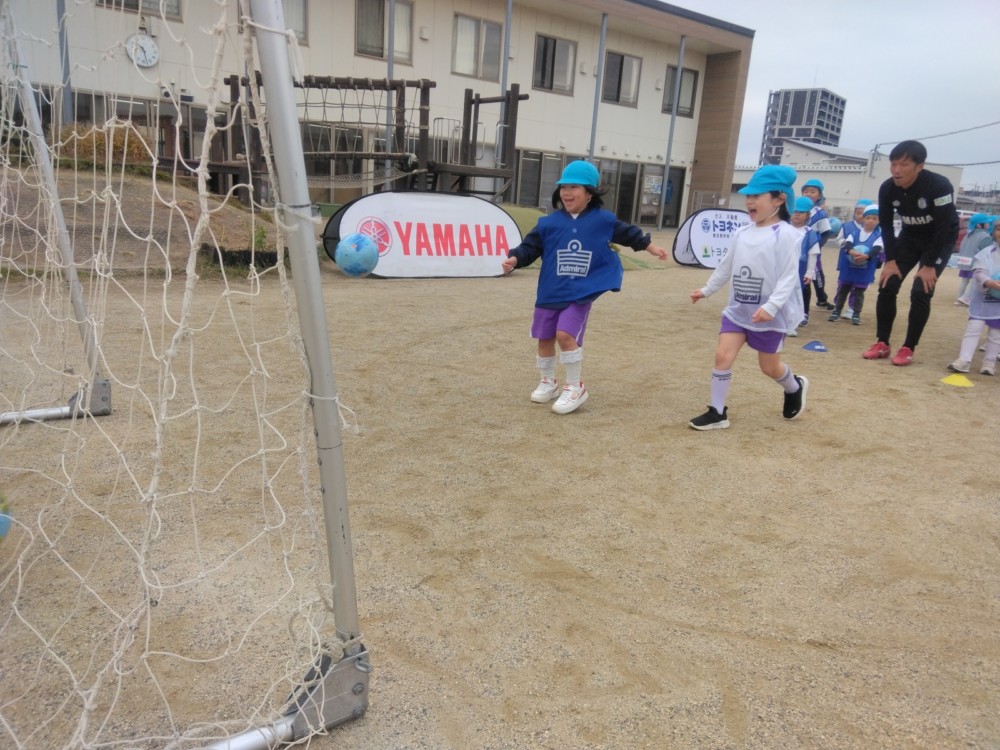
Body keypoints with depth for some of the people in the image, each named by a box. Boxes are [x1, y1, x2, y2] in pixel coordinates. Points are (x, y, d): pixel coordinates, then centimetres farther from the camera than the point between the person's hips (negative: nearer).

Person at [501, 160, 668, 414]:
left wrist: (651, 247, 22)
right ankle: (548, 382, 34)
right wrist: (514, 259, -19)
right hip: (550, 293, 3)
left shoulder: (603, 220, -1)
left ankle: (575, 387, 0)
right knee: (545, 338, 11)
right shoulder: (548, 223, -3)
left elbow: (628, 233, 15)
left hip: (582, 293, -3)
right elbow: (530, 247, 0)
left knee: (565, 334, -18)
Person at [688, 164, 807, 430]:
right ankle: (717, 413, 5)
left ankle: (795, 388, 44)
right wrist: (706, 290, 20)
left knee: (769, 366, 10)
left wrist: (771, 306, -30)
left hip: (771, 314, -5)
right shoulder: (741, 234, 3)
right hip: (737, 310, 5)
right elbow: (726, 266, 16)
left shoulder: (787, 235, -15)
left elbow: (789, 276, -20)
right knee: (722, 355, -5)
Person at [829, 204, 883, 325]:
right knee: (842, 290, 13)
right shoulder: (855, 233, 2)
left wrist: (866, 256, -40)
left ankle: (856, 314, 15)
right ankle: (837, 311, 25)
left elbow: (877, 249, -19)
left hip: (865, 270, -2)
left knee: (859, 292, 6)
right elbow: (847, 243, -15)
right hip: (848, 268, 2)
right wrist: (852, 252, -38)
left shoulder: (879, 235, -4)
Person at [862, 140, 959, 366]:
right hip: (909, 237, 4)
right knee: (886, 286, -5)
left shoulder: (939, 186, -31)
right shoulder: (887, 189, -18)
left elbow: (944, 228, -26)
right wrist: (890, 260, -10)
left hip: (940, 240, -4)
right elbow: (886, 226, -6)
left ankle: (908, 348, -1)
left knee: (920, 292, -14)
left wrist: (929, 264, -24)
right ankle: (882, 344, 7)